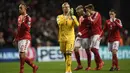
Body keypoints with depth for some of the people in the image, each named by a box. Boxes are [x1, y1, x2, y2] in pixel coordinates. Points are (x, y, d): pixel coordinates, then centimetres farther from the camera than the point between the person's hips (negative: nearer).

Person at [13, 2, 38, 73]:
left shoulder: (28, 17, -7)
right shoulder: (19, 17, 17)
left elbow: (28, 28, -16)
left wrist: (23, 22, -28)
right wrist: (16, 38, 24)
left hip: (25, 38, -8)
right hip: (20, 39, 8)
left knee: (22, 55, -13)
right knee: (23, 57, 7)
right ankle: (34, 66, 21)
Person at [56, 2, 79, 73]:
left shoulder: (73, 17, 5)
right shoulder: (60, 17, 6)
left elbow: (77, 24, -14)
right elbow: (59, 23, -17)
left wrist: (72, 17, -23)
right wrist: (65, 17, -26)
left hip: (70, 38, -2)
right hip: (62, 37, 2)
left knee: (68, 54, -14)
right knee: (65, 54, 11)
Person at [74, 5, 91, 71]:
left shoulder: (86, 16, -12)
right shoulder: (80, 17, 14)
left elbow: (88, 27, -17)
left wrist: (81, 33, -20)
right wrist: (79, 32, 13)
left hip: (85, 36, -8)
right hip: (79, 36, 8)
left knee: (87, 50, 1)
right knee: (75, 49, -3)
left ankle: (89, 66, 11)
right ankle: (79, 65, 4)